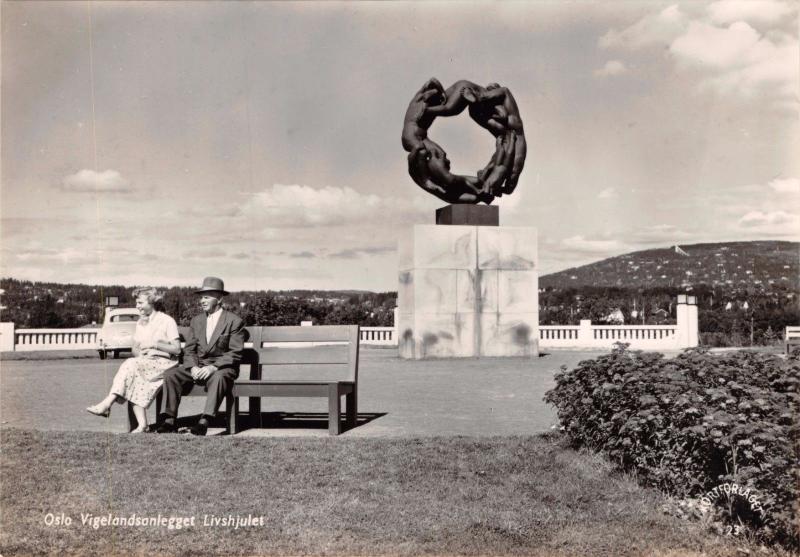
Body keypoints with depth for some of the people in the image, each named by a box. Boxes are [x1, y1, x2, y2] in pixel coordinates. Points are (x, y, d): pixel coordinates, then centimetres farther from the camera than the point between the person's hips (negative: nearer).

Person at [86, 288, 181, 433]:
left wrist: (155, 345, -15)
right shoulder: (140, 323, 18)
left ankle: (107, 404, -32)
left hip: (164, 363, -6)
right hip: (144, 364, 6)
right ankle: (142, 424, -31)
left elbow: (177, 350, -6)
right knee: (134, 378, -27)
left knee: (131, 364, -29)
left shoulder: (167, 321, -2)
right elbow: (135, 349, 19)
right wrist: (139, 353, -4)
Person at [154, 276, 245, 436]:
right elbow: (189, 350, 10)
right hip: (198, 367, 5)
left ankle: (205, 421, -45)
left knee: (218, 378, -39)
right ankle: (169, 420, -20)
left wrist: (213, 367, -21)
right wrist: (193, 367, -11)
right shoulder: (196, 321, 15)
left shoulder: (234, 321, -2)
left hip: (222, 368, -5)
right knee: (170, 374, -19)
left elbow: (235, 354, -9)